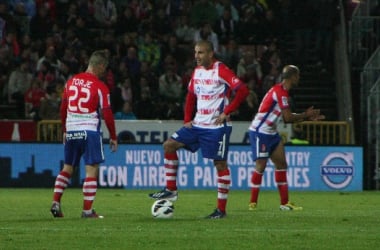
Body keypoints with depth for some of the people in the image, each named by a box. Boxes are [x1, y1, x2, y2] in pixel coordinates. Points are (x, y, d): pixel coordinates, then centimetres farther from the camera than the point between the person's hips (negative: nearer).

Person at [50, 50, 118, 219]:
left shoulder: (71, 81, 8)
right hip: (90, 131, -5)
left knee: (67, 168, 17)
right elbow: (107, 114, -7)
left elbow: (63, 108, 13)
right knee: (92, 170, -1)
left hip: (71, 131, 5)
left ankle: (55, 203, 9)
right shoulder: (100, 87, -8)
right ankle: (87, 210, -5)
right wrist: (113, 137, 2)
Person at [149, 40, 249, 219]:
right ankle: (171, 190, 6)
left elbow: (242, 90, -20)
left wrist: (226, 112, -18)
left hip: (217, 126, -8)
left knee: (220, 164, -3)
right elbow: (191, 95, 22)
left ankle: (221, 209, 3)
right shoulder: (197, 71, 10)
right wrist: (187, 120, 11)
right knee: (169, 145, 0)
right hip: (198, 123, 8)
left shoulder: (221, 70, -13)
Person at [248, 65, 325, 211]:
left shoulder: (281, 91, 12)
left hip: (270, 133, 10)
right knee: (261, 165, -9)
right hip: (260, 132, -10)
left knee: (281, 164, 7)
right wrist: (306, 115, -6)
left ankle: (285, 203, 9)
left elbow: (287, 118, 16)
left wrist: (307, 117, 10)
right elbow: (288, 117, -20)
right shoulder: (280, 92, -19)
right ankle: (253, 203, -2)